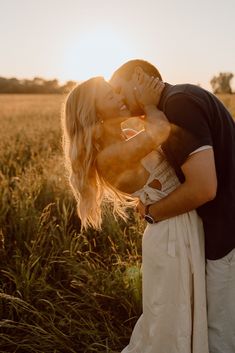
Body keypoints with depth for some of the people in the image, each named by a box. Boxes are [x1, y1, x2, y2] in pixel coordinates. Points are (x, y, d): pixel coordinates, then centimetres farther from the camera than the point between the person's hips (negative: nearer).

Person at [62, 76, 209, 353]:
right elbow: (162, 130, -32)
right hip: (171, 236, -9)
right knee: (168, 327, 9)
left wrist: (154, 100, 3)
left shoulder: (130, 142, 9)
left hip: (188, 228, 9)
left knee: (180, 319, 24)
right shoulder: (108, 156, -19)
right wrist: (148, 104, -13)